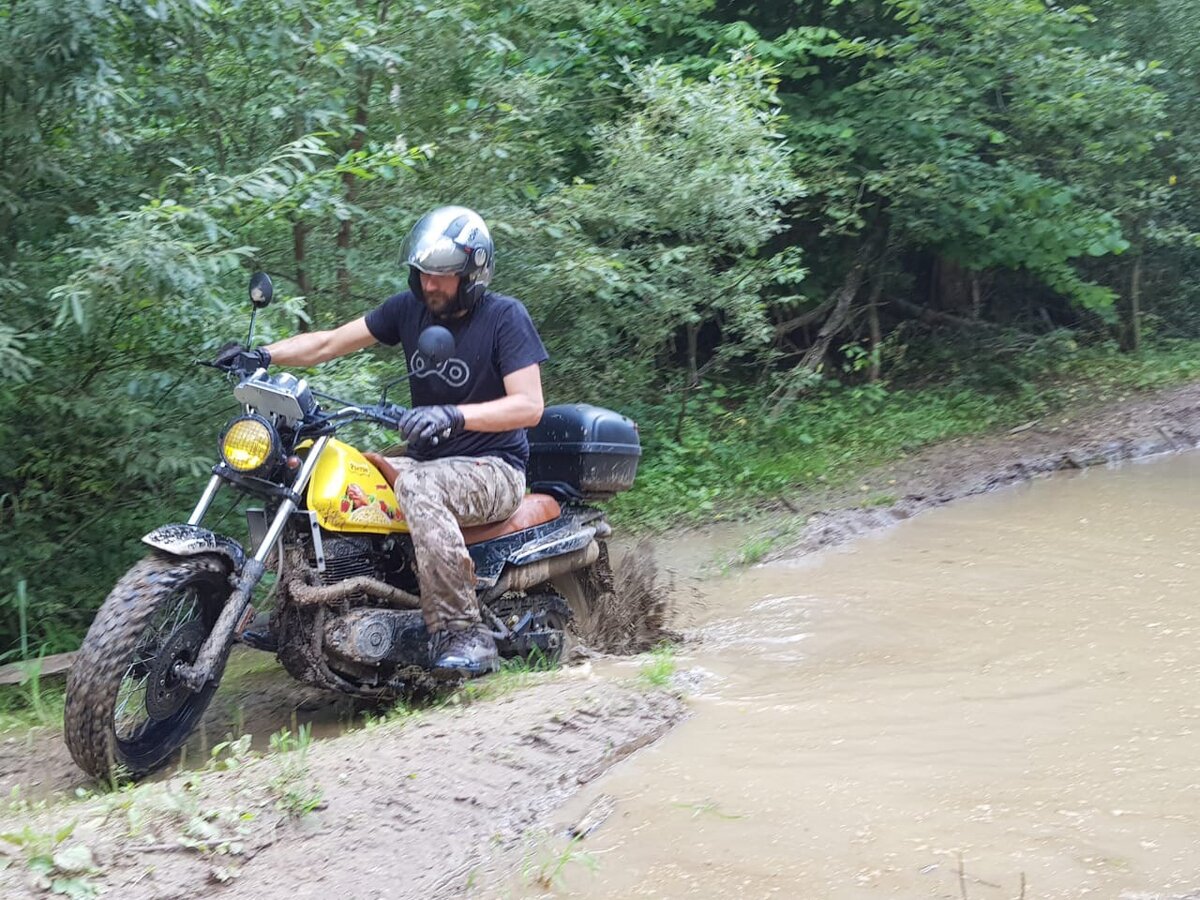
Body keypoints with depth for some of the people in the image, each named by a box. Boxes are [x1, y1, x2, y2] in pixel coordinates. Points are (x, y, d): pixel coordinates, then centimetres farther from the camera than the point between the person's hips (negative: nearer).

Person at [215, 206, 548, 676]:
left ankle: (462, 633, -36)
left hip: (495, 468, -7)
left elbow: (529, 405, -19)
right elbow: (331, 342, 5)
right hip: (426, 460, 7)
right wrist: (262, 355, -11)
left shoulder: (505, 316, -10)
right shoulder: (410, 307, 5)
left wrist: (454, 415, -33)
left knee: (418, 485, -39)